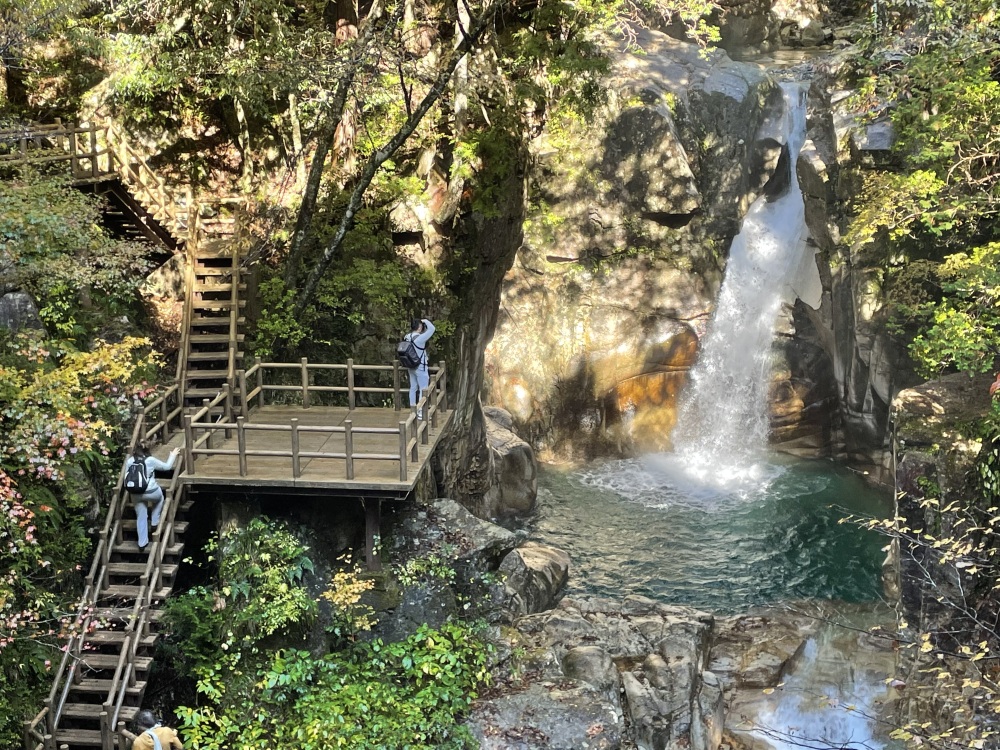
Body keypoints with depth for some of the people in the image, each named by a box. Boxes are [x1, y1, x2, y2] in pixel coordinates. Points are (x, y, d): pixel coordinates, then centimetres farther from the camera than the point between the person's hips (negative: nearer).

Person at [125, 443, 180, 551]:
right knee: (160, 498, 33)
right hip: (150, 492, -3)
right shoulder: (150, 460, -4)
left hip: (135, 494, 3)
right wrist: (173, 455, 22)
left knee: (141, 517, 15)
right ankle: (155, 522, 30)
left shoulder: (129, 461, 5)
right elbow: (167, 466, 7)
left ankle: (142, 543, 20)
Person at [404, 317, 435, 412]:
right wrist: (425, 321, -6)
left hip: (411, 367, 8)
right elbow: (432, 329, -21)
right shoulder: (420, 338, -22)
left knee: (413, 388, 15)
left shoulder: (407, 337, 0)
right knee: (423, 389, -1)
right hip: (421, 367, -8)